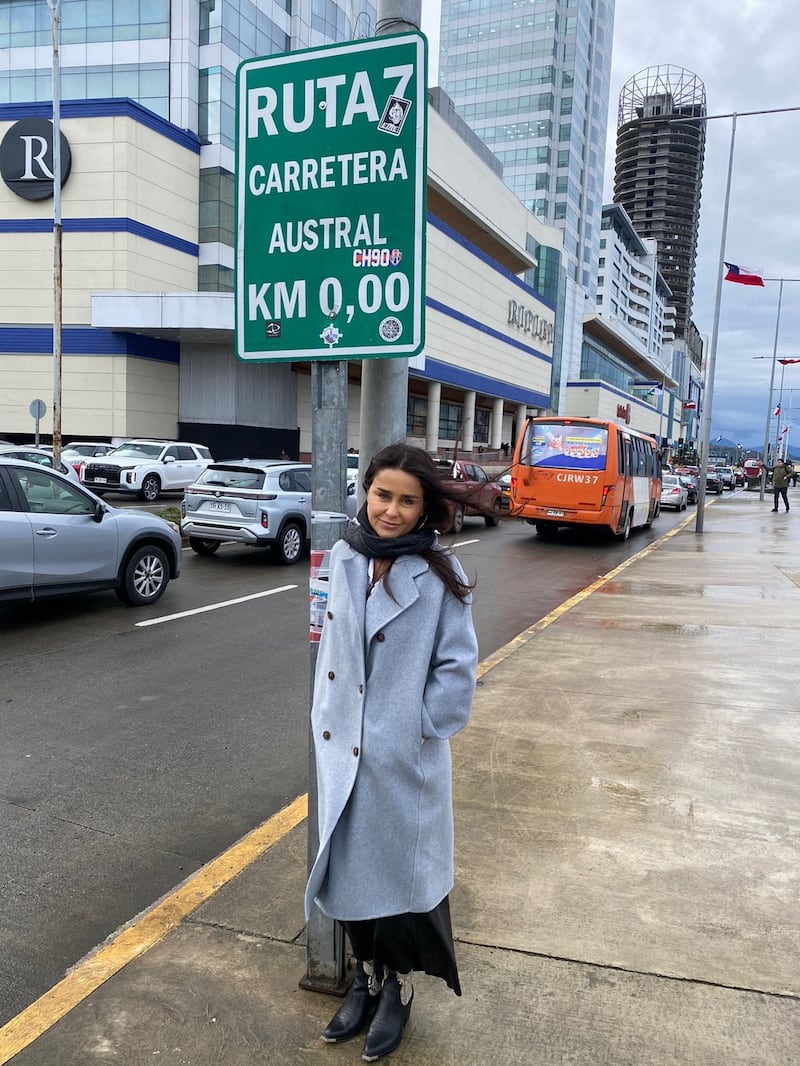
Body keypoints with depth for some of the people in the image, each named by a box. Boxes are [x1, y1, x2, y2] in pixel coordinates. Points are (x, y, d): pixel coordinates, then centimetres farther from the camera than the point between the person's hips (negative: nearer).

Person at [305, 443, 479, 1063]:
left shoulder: (440, 573, -13)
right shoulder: (343, 558, 0)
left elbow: (457, 665, -10)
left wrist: (424, 726, -9)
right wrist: (326, 720, 10)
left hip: (406, 755, -4)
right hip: (342, 747, 5)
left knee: (401, 867, 11)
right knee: (348, 865, 17)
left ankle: (399, 988, 36)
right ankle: (366, 978, 41)